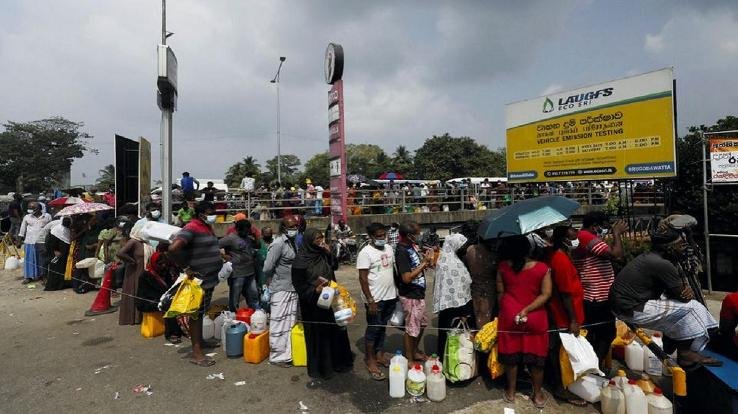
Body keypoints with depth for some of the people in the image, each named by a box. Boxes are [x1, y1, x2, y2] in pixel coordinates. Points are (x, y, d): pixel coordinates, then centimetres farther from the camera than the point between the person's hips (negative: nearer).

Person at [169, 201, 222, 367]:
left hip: (210, 279, 9)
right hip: (199, 280, -9)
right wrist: (186, 268, -23)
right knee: (196, 314, -2)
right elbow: (173, 248, -30)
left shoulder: (207, 228, 11)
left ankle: (200, 340, 36)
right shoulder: (191, 228, -18)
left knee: (202, 312, 21)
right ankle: (196, 353, 5)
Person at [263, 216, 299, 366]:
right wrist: (270, 284, -4)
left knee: (290, 322, 16)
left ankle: (288, 353, 29)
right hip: (281, 290, -8)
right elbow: (267, 268, -19)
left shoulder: (292, 242, 9)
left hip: (292, 289, 8)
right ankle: (277, 356, 16)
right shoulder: (278, 244, -17)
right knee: (279, 324, 3)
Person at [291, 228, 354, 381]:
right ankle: (319, 369, 25)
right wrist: (315, 290, -27)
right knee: (317, 335, 7)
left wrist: (329, 254, -7)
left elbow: (334, 267, 10)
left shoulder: (323, 254, 0)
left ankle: (337, 362, 32)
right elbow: (299, 285, -13)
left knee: (335, 331, 14)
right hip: (313, 303, -6)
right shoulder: (301, 260, -17)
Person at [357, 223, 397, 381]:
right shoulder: (365, 253, -15)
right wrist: (370, 301, -18)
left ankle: (379, 354, 32)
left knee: (383, 327, 17)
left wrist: (397, 291, 14)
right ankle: (370, 360, 18)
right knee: (373, 329, 5)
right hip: (375, 299, -6)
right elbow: (362, 278, -16)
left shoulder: (389, 248, 6)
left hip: (390, 296, 6)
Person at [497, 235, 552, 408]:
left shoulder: (503, 267, -6)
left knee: (511, 354, 13)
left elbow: (500, 293, 1)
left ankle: (510, 392, 28)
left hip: (509, 315, 1)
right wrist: (527, 310, -14)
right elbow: (546, 294, -14)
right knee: (536, 356, 14)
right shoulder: (542, 268, -10)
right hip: (535, 318, -1)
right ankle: (538, 395, 29)